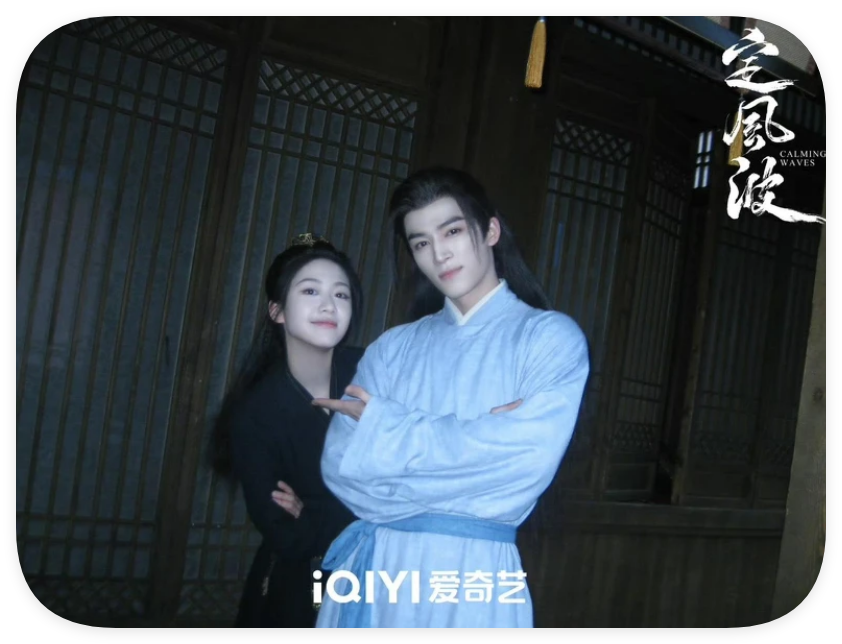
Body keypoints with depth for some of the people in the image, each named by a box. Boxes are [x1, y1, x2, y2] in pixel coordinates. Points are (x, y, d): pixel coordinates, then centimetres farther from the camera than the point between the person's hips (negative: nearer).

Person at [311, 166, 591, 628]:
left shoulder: (551, 336, -2)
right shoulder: (393, 347, 7)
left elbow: (525, 459, -16)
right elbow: (340, 464, -4)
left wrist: (384, 425, -7)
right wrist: (474, 438, -14)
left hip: (471, 574, -3)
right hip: (371, 568, 3)